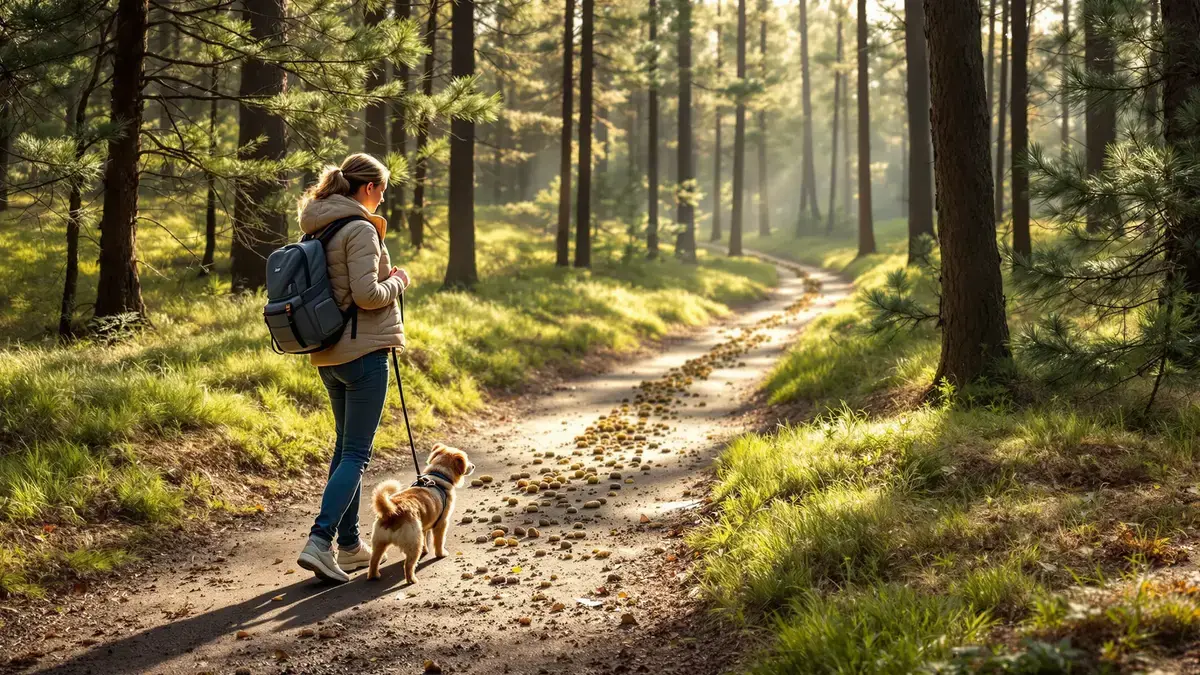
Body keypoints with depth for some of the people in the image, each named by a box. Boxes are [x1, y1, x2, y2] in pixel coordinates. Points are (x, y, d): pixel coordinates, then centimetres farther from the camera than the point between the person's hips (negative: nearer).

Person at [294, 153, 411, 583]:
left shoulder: (317, 229, 11)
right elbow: (367, 294, -22)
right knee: (356, 454, -6)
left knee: (345, 446, 17)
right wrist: (396, 282, -3)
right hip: (363, 352, -9)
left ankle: (349, 544, 23)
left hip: (328, 354, 9)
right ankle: (320, 541, -16)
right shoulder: (360, 229, -15)